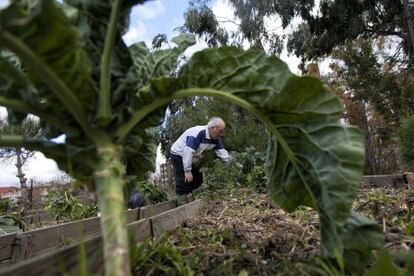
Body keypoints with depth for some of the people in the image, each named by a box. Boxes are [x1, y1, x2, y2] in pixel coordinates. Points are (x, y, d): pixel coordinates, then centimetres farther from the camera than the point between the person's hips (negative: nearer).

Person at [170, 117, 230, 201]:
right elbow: (188, 152, -38)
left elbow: (222, 152, -2)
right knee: (185, 181, -16)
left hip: (193, 159, 9)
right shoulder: (197, 133, -34)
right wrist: (188, 171, -37)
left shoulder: (216, 139, -5)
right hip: (179, 155, -9)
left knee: (198, 180, 8)